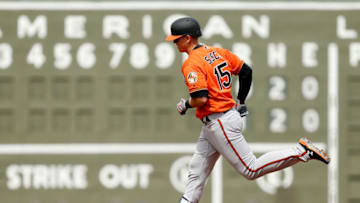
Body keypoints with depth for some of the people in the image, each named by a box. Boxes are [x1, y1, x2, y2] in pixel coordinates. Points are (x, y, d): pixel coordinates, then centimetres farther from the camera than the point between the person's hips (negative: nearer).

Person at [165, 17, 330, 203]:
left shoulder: (192, 64, -17)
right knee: (197, 170, 12)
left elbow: (200, 98, -26)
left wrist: (185, 104, -5)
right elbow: (246, 71, 14)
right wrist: (240, 101, 23)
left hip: (221, 124, -10)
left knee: (251, 169, -6)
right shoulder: (218, 52, 10)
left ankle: (302, 151, -6)